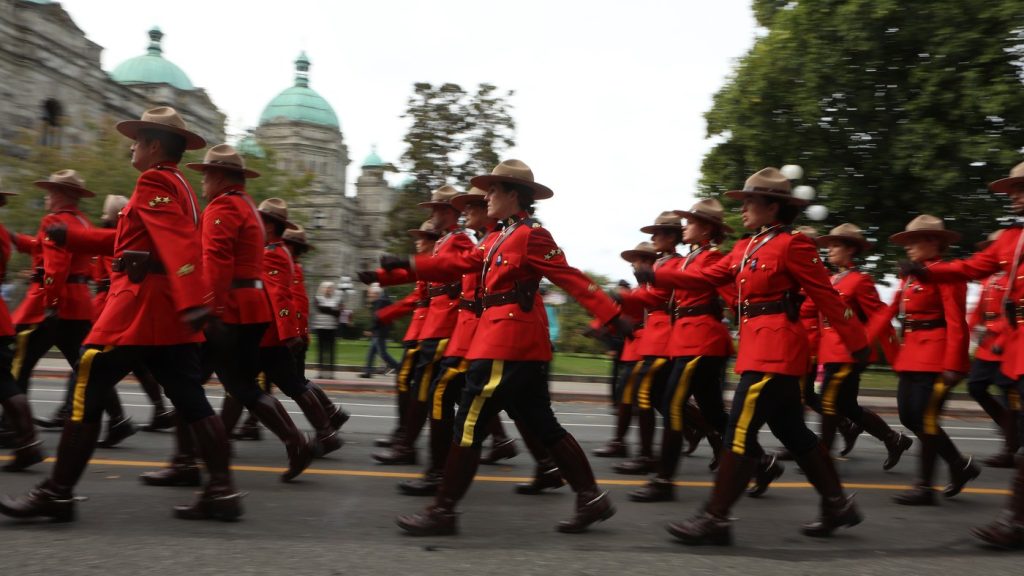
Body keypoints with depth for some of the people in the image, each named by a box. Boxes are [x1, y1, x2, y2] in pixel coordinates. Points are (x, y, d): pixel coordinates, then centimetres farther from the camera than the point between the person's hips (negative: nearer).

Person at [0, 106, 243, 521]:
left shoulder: (153, 181, -8)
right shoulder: (182, 189, 22)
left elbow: (178, 241, -24)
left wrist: (194, 302, -36)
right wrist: (72, 237, 31)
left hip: (140, 304, -9)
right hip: (170, 310, 9)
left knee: (86, 396, 0)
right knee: (193, 402, 4)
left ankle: (57, 494, 6)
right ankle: (222, 492, 2)